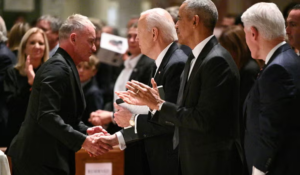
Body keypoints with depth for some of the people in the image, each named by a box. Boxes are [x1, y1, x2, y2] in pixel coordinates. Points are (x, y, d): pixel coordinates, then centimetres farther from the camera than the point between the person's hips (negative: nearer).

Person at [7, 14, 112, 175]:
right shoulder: (58, 68, -15)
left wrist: (86, 131, 5)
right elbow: (46, 116, -25)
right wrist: (82, 141, -27)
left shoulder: (63, 66, 16)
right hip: (41, 160, -10)